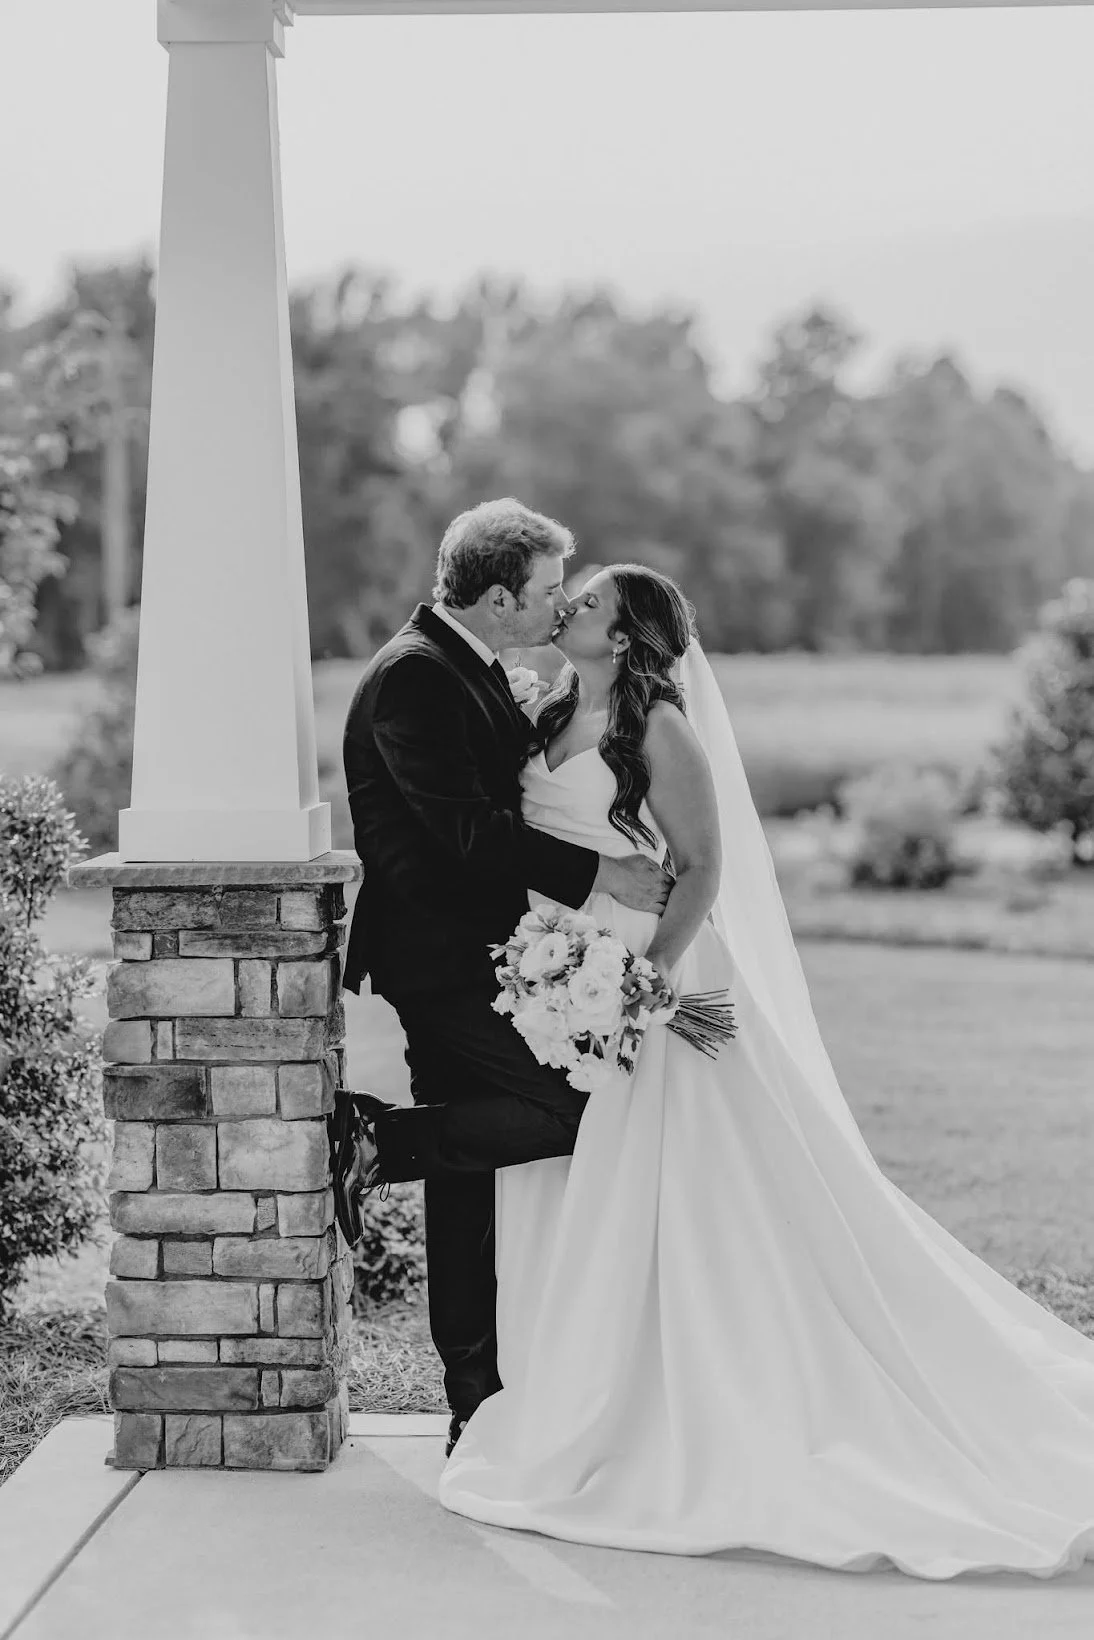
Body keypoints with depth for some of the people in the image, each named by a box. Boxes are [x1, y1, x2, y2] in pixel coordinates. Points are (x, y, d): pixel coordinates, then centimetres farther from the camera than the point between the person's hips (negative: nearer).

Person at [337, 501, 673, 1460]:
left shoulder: (468, 671, 16)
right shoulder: (413, 676, -15)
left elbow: (502, 802, 19)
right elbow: (467, 830, -22)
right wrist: (598, 874, -18)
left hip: (465, 956, 10)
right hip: (439, 958, -10)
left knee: (468, 1178, 11)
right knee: (570, 1113, -17)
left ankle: (479, 1410, 17)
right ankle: (374, 1137, -5)